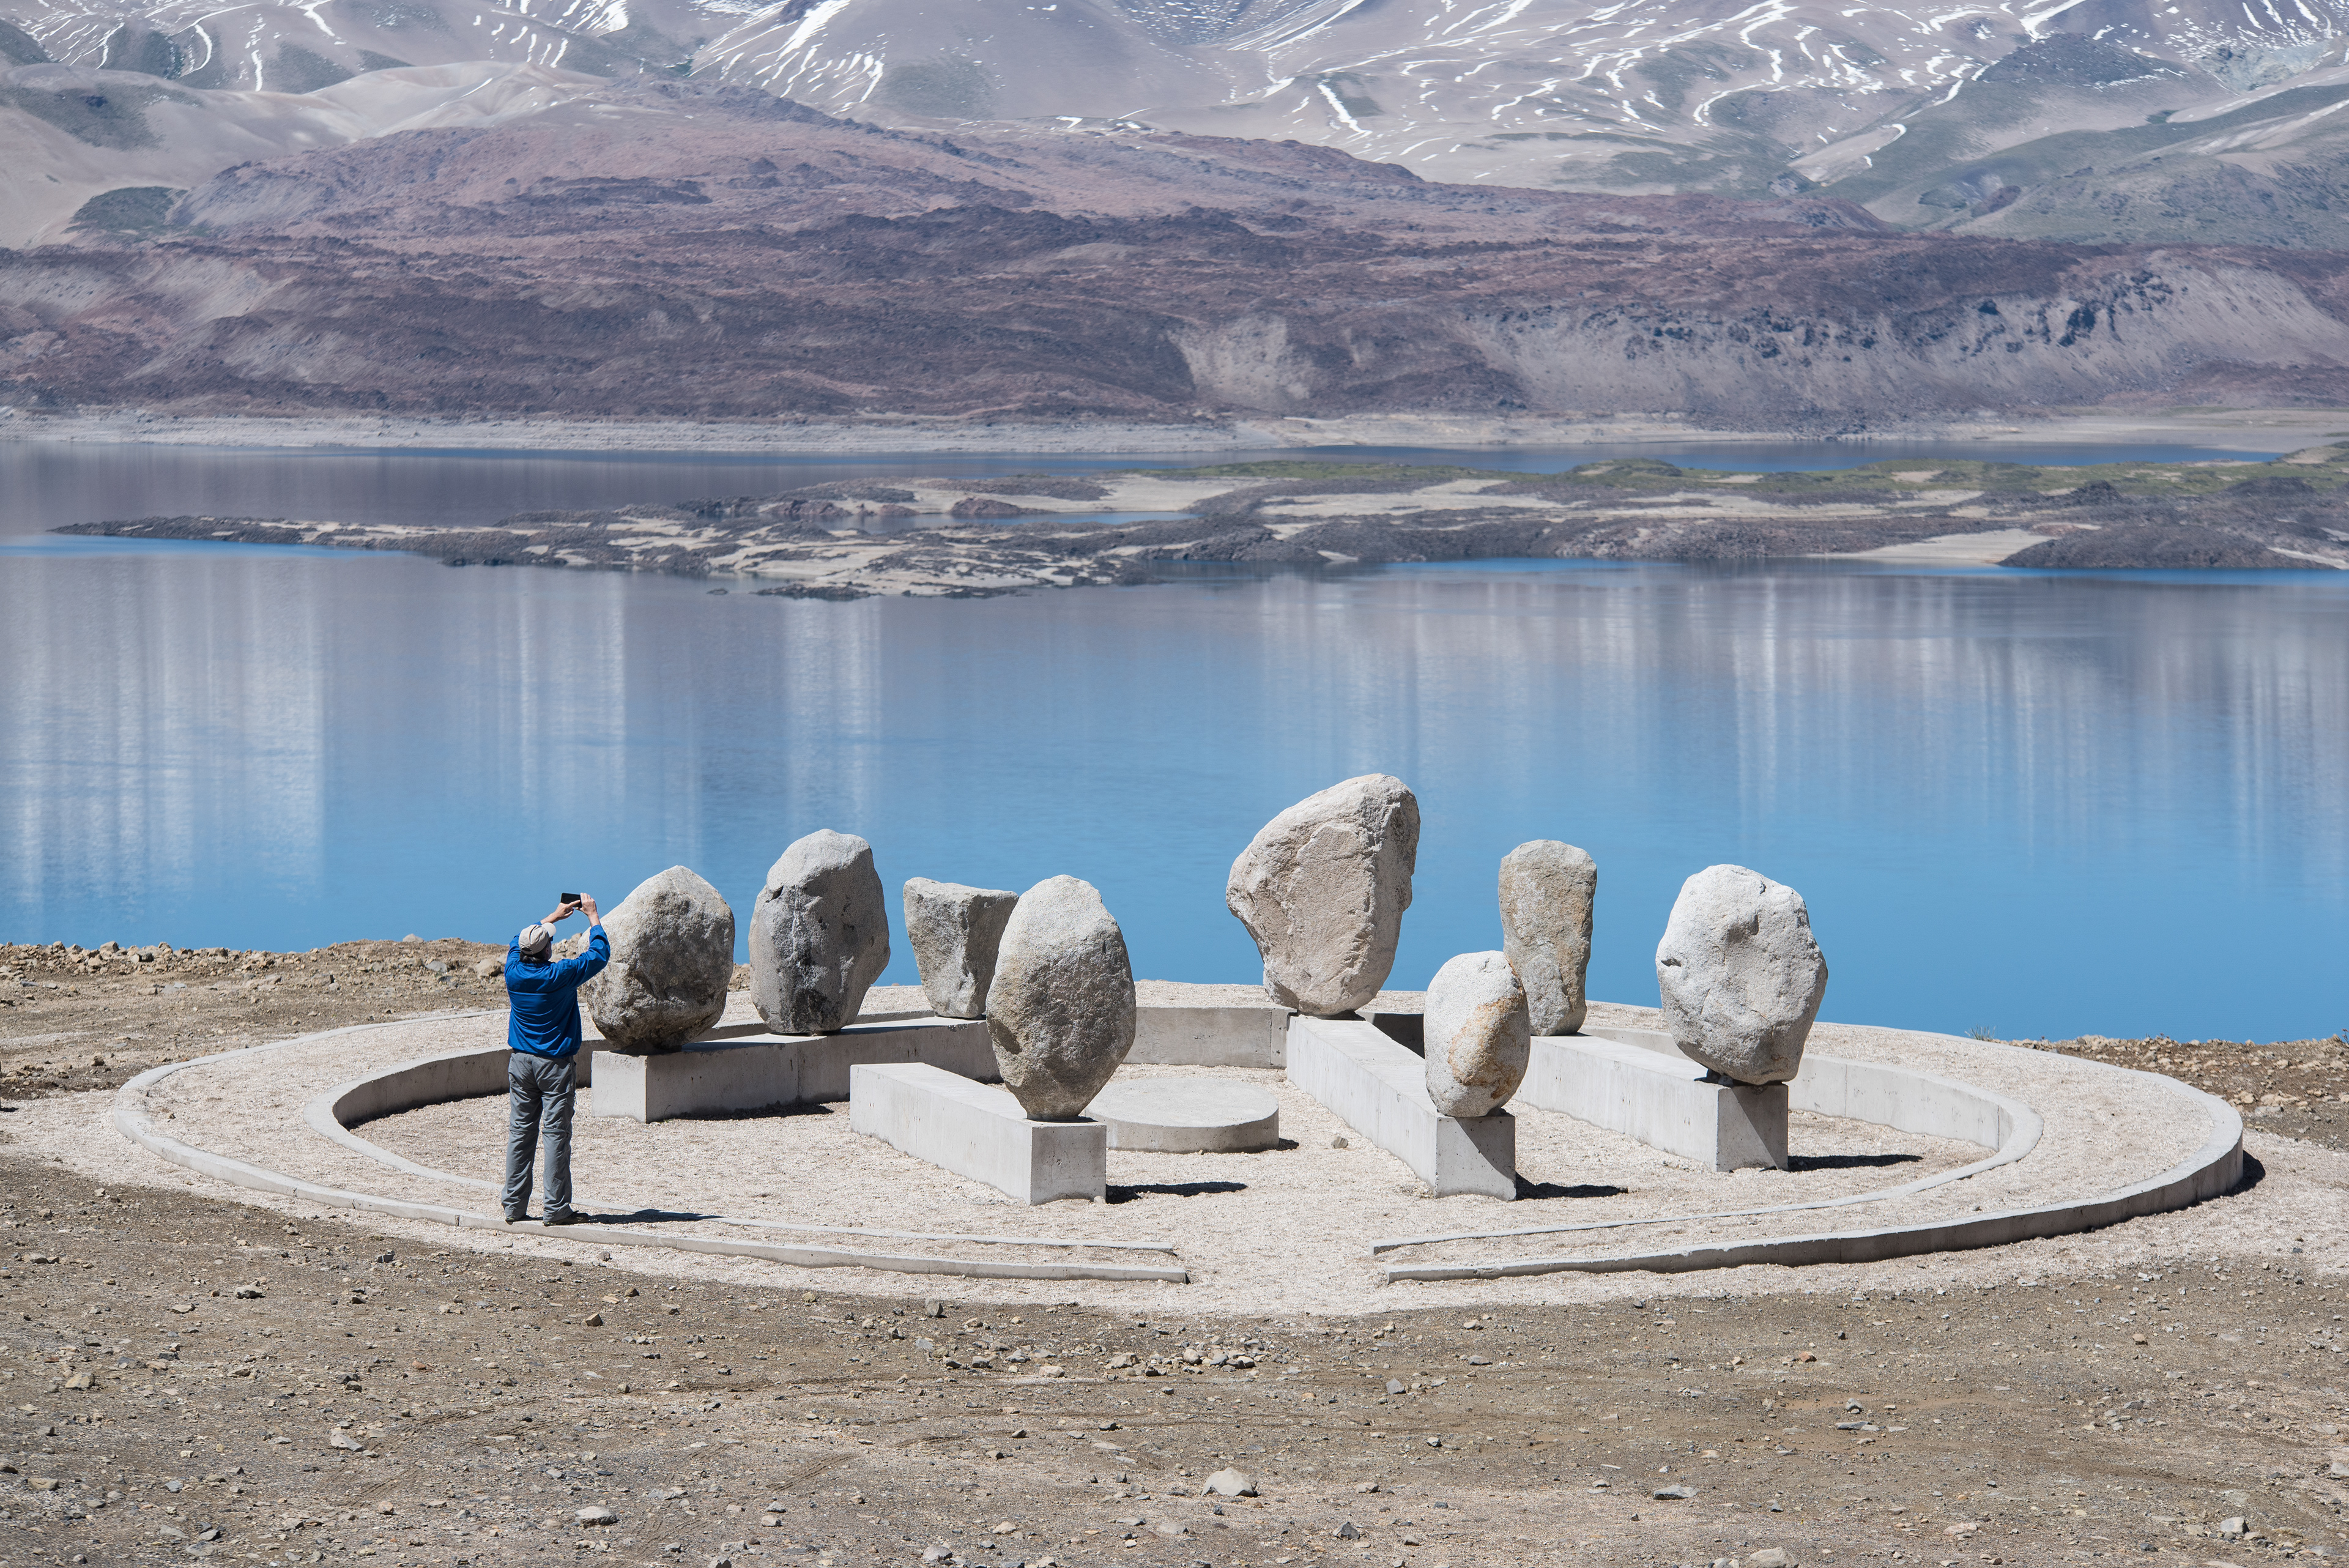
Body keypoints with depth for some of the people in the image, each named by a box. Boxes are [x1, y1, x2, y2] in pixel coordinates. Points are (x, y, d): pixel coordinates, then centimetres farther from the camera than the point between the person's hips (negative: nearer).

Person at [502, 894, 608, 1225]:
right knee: (555, 1134, -3)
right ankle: (556, 1209, -4)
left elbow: (519, 943, 20)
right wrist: (592, 915, 9)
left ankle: (515, 1207, 9)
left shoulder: (513, 972, -3)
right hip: (556, 1064, -5)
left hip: (521, 1061, 5)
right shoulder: (560, 975, -16)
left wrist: (553, 917, 29)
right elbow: (599, 954, -3)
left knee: (519, 1132, 7)